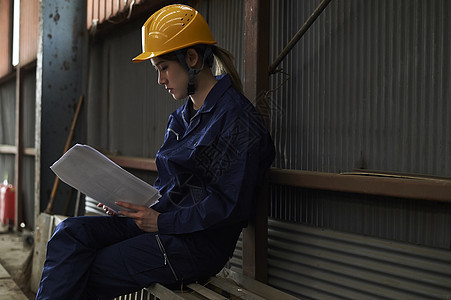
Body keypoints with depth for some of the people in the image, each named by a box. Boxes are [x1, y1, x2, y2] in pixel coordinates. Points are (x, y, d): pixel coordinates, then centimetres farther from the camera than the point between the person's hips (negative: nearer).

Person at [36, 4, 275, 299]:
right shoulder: (183, 115, 16)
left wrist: (162, 221, -17)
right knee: (71, 232, -11)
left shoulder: (237, 117, -13)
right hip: (164, 224, 8)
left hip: (201, 243, -8)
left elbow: (231, 206, -19)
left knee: (79, 276, -13)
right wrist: (132, 202, 3)